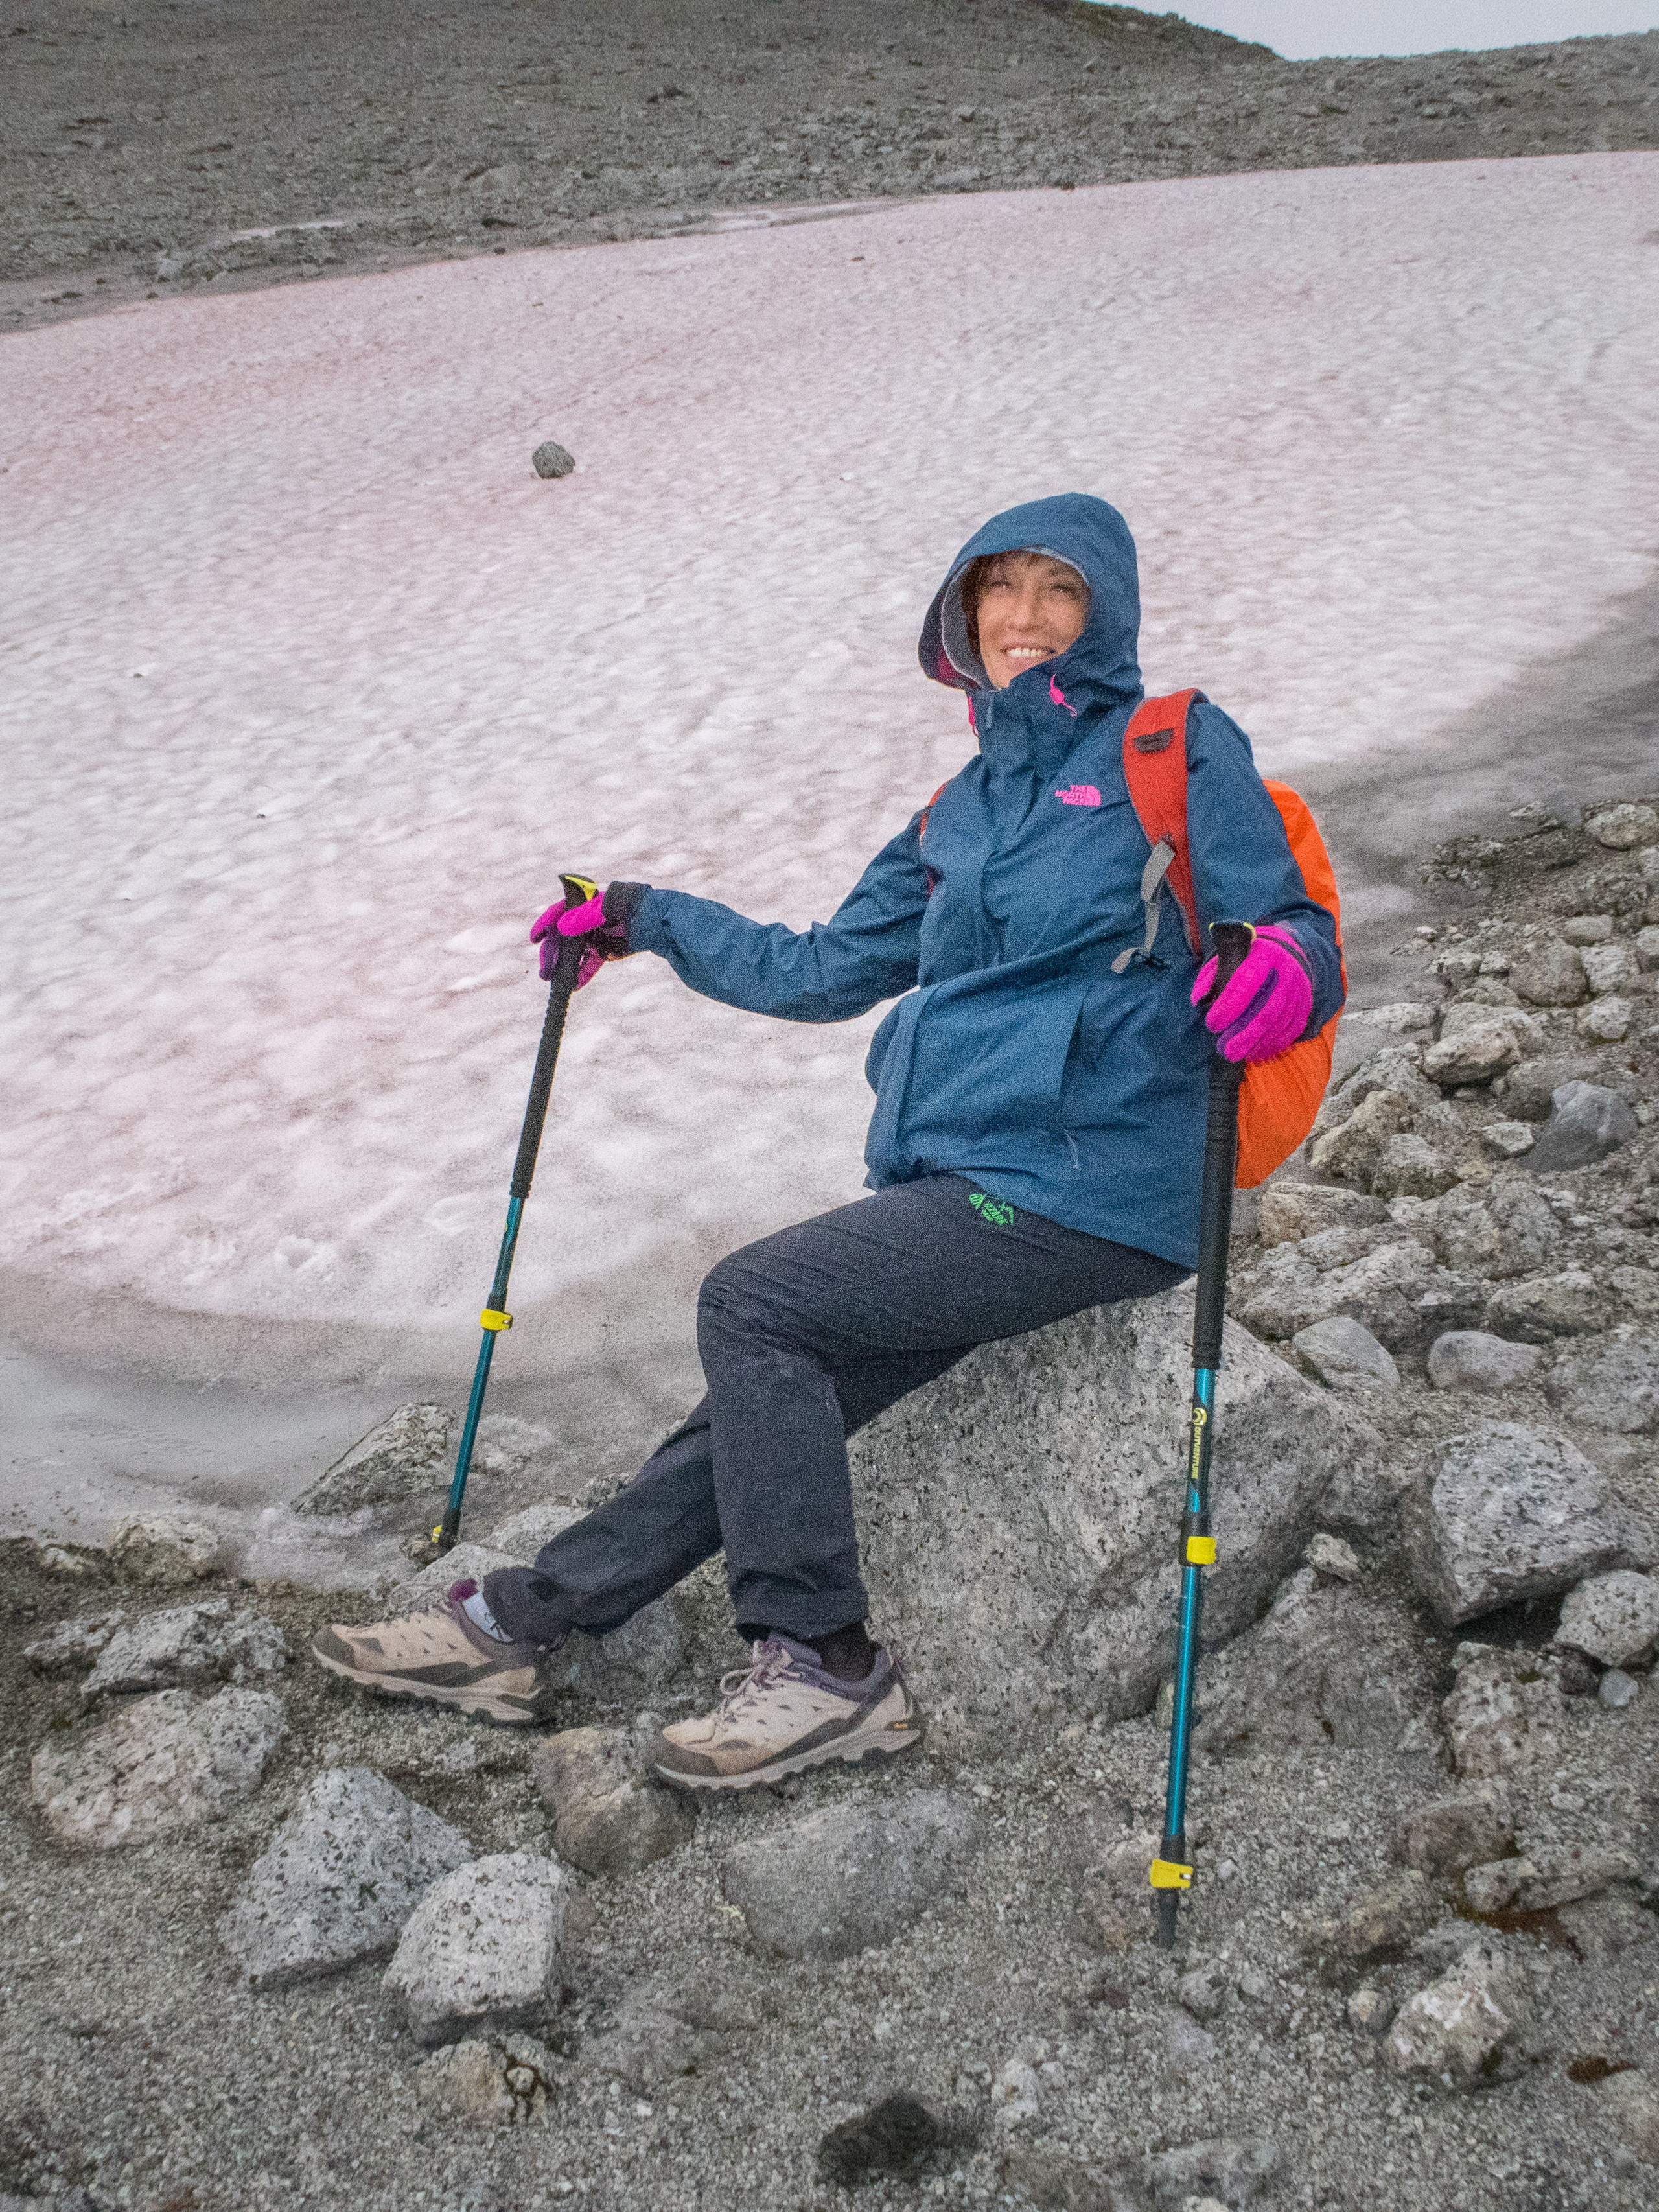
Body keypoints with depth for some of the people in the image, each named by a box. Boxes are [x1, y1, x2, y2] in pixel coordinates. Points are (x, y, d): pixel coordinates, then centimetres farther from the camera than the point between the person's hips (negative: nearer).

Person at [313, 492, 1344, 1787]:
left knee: (751, 1305, -14)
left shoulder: (1175, 751, 0)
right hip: (972, 1192, 7)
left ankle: (825, 1665, -4)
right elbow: (821, 973, 28)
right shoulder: (966, 815, 21)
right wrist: (641, 919, 30)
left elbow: (1298, 926, -7)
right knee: (771, 1403, 3)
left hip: (1080, 1187, -7)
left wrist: (1287, 968, -32)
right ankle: (521, 1625, 11)